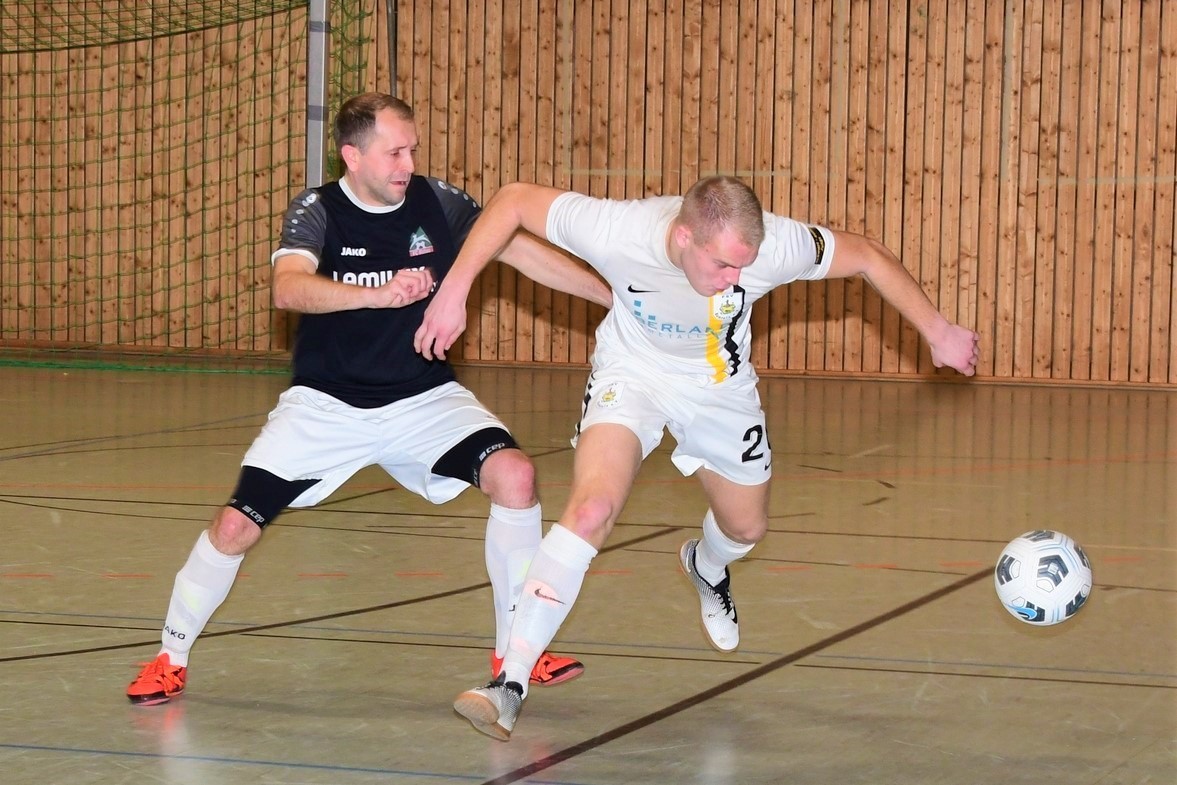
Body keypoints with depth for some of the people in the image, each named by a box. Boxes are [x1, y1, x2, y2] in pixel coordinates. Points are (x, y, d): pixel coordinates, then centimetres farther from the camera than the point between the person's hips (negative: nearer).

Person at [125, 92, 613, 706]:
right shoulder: (316, 213, -14)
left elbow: (526, 252, -5)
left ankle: (515, 650, -8)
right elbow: (288, 288, -33)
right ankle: (171, 657, 14)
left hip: (423, 397, 2)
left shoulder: (439, 205, -7)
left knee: (514, 475, -21)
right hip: (325, 403, -2)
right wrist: (378, 293, -49)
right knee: (236, 526, -11)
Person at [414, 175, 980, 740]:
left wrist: (938, 333, -7)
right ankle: (512, 682, -21)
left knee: (747, 528, 18)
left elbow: (868, 258, -17)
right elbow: (514, 200, -24)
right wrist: (455, 290, -26)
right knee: (591, 510, -25)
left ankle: (706, 568, 59)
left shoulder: (773, 246, -34)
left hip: (719, 387, 3)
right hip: (631, 371, -3)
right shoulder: (619, 231, -37)